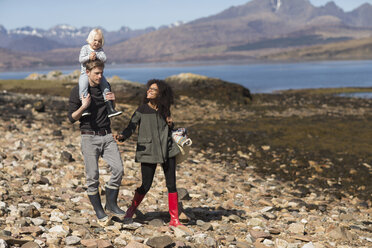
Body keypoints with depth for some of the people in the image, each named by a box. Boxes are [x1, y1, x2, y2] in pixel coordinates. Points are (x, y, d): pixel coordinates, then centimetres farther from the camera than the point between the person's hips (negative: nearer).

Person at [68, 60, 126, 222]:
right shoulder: (78, 91, -4)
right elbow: (72, 118, -4)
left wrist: (113, 101, 1)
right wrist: (83, 107, -21)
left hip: (107, 136, 4)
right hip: (89, 137, -4)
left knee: (118, 169, -7)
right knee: (92, 177, -2)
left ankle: (111, 204, 9)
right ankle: (98, 210, 12)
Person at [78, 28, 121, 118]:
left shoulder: (100, 50, 9)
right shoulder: (85, 48, 2)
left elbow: (104, 59, -7)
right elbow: (80, 59, -8)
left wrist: (96, 55, -21)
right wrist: (89, 57, -24)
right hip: (85, 73, -3)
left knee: (105, 85, -13)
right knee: (83, 86, -30)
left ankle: (110, 108, -9)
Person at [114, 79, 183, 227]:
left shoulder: (164, 110, 9)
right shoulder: (141, 111, -2)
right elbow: (131, 127, -9)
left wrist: (171, 124, 0)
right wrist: (122, 136, -30)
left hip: (167, 150, 3)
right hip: (148, 152, -3)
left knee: (171, 184, 1)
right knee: (146, 186, -1)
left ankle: (174, 219, 8)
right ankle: (131, 210, 25)